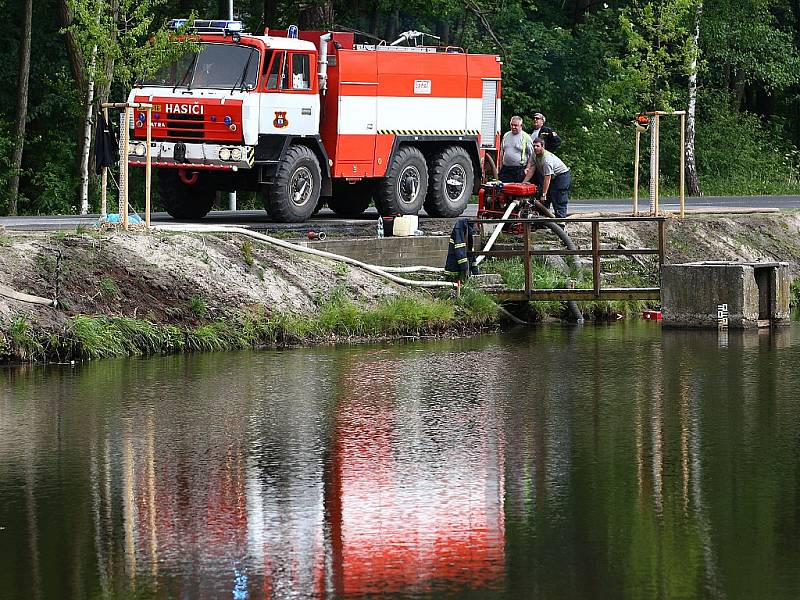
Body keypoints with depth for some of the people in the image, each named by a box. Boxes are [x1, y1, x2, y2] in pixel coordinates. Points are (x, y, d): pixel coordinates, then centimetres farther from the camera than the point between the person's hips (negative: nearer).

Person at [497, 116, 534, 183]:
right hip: (506, 169, 5)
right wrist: (500, 168, 14)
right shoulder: (506, 136, 14)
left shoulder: (526, 138, -2)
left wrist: (528, 168, -11)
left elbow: (531, 156, -2)